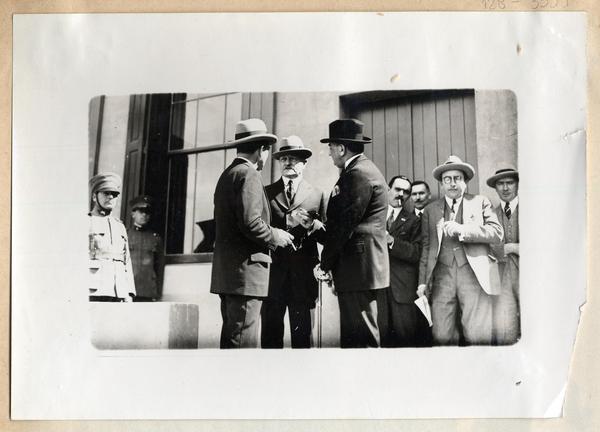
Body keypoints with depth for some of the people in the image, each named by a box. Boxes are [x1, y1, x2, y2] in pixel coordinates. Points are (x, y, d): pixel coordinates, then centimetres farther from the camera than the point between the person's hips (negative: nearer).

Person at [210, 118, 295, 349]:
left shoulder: (227, 174, 19)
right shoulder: (248, 175, -11)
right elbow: (250, 223, -21)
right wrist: (275, 236, -4)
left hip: (226, 272, 10)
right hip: (245, 269, -10)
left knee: (231, 334, 13)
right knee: (244, 338, -8)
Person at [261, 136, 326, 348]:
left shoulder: (317, 195, 13)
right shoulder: (266, 192, 14)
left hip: (303, 272, 0)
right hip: (272, 269, 1)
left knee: (301, 330, 0)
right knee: (270, 330, 0)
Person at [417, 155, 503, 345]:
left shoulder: (480, 202, 13)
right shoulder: (430, 210, 18)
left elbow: (497, 232, 1)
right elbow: (426, 247, 15)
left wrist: (462, 230, -9)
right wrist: (423, 281, 6)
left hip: (475, 275, -1)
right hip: (443, 276, 2)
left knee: (477, 337, -7)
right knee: (442, 337, -5)